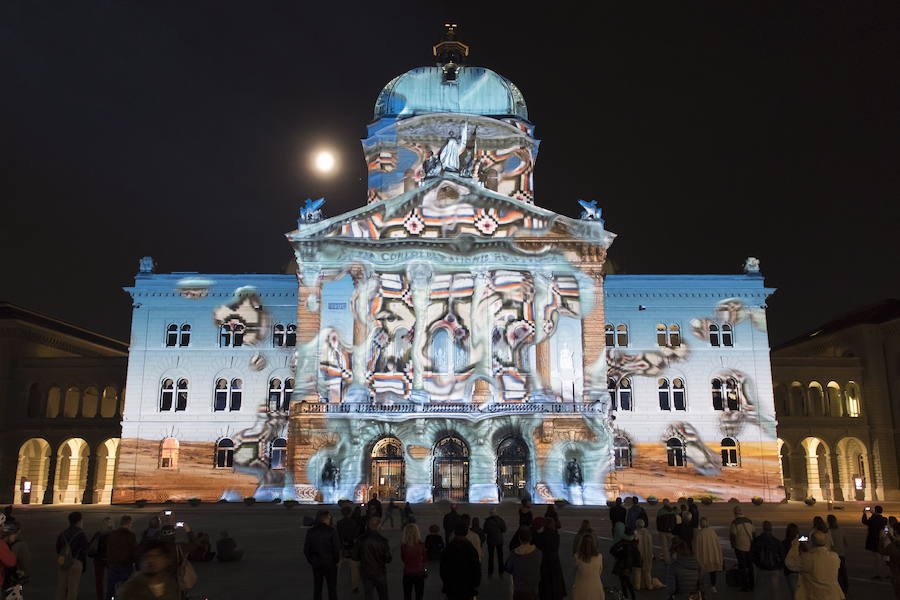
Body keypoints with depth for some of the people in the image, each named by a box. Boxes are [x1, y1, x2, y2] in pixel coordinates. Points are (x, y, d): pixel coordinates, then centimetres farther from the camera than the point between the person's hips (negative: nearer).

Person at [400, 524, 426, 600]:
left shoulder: (403, 546, -14)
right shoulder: (421, 545, -15)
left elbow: (403, 559, 2)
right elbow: (425, 559, 0)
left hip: (407, 573, 0)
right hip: (419, 573, 0)